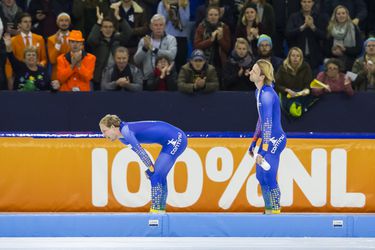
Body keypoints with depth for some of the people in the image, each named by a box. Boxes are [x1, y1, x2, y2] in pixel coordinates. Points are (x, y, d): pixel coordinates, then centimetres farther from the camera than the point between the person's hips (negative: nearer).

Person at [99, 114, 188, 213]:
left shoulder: (125, 131, -18)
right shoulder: (122, 138, 11)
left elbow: (140, 151, -20)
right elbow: (139, 152, 14)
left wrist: (151, 169, -12)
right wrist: (151, 168, 4)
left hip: (176, 139, -10)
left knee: (156, 175, -12)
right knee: (159, 176, 13)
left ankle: (155, 211, -12)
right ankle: (161, 210, 19)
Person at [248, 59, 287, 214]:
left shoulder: (267, 95, -23)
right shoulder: (258, 92, 7)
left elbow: (267, 124, -27)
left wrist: (263, 152, -28)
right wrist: (254, 142, 22)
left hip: (275, 140, -10)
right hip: (267, 139, 10)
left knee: (269, 178, -5)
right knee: (261, 176, 17)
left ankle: (276, 211, 5)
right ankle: (268, 211, 28)